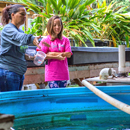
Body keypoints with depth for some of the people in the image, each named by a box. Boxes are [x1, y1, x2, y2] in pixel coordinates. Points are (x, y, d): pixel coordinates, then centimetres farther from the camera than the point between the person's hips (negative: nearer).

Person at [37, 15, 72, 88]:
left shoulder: (65, 40, 8)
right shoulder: (46, 40, -1)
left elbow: (68, 54, -2)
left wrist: (53, 53, -9)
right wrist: (56, 57, -13)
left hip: (63, 73, 4)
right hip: (52, 74, -3)